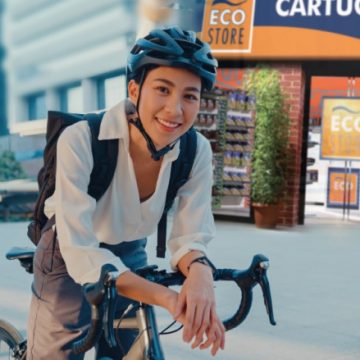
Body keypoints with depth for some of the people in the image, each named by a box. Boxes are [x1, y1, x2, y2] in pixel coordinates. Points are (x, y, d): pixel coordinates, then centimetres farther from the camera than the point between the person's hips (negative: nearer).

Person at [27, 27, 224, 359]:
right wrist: (167, 298, -48)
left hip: (129, 260, 4)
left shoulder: (197, 152, -19)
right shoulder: (80, 141, -31)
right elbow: (81, 253, -36)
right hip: (70, 261, -4)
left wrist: (199, 271, -42)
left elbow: (190, 236, -17)